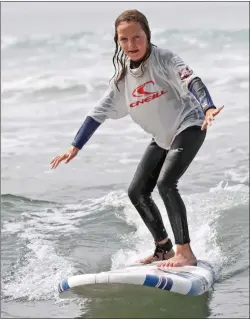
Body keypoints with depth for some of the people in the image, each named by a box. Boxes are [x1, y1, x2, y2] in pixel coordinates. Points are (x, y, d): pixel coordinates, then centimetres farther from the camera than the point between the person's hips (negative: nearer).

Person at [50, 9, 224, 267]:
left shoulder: (163, 59, -18)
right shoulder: (122, 75, 0)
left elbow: (191, 81, -34)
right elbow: (100, 112, 6)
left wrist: (208, 108, -54)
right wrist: (75, 147, 4)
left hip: (188, 126, -8)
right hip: (162, 138, 8)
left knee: (165, 183, -25)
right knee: (137, 192, 4)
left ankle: (185, 253, -20)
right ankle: (163, 249, 19)